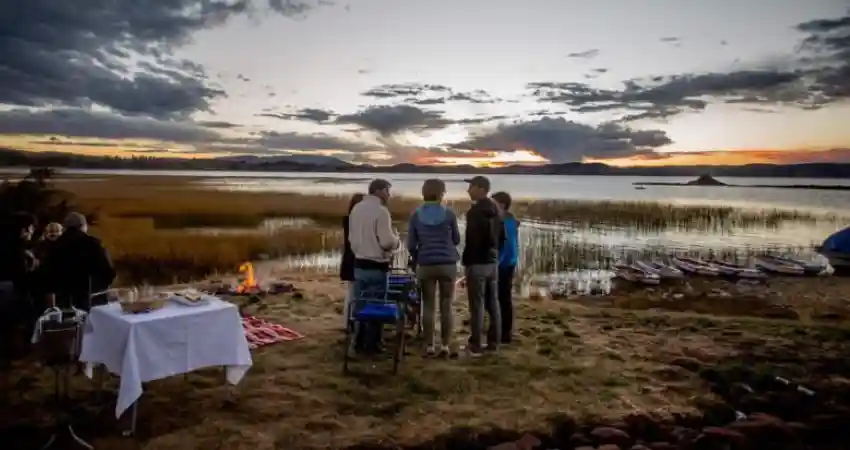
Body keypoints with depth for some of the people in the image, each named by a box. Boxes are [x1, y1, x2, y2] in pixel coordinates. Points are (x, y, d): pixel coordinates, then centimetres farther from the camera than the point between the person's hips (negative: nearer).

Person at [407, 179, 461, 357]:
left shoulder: (416, 215, 0)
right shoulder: (449, 213, -4)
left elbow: (411, 245, 2)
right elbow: (456, 240, 7)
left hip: (425, 265, 1)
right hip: (448, 264, -1)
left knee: (428, 306, 7)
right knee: (446, 306, 6)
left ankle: (429, 346, 10)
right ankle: (445, 345, 7)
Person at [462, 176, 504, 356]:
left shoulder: (475, 211, -14)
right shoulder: (494, 210, 13)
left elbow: (471, 240, -19)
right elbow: (501, 237, 17)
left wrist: (466, 261, -13)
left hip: (477, 263, -8)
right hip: (492, 262, 9)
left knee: (477, 305, -5)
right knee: (492, 303, 11)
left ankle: (475, 346, 0)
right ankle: (494, 342, 17)